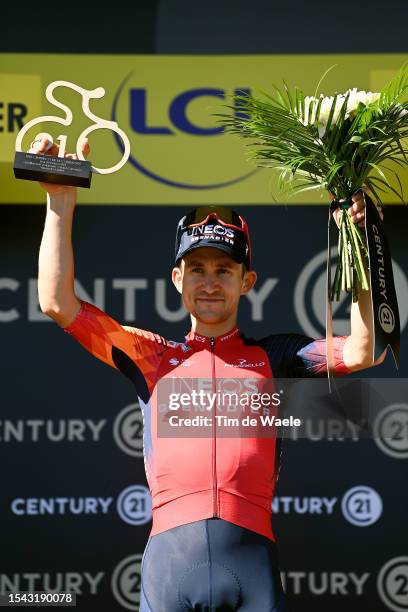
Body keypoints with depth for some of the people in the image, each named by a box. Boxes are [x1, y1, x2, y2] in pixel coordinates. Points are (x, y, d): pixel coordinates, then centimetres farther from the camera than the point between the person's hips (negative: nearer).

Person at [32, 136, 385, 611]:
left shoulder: (272, 356, 18)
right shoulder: (150, 355, 19)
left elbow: (362, 352, 5)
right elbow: (57, 302, 12)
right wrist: (61, 202, 9)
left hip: (251, 553, 0)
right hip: (169, 551, 0)